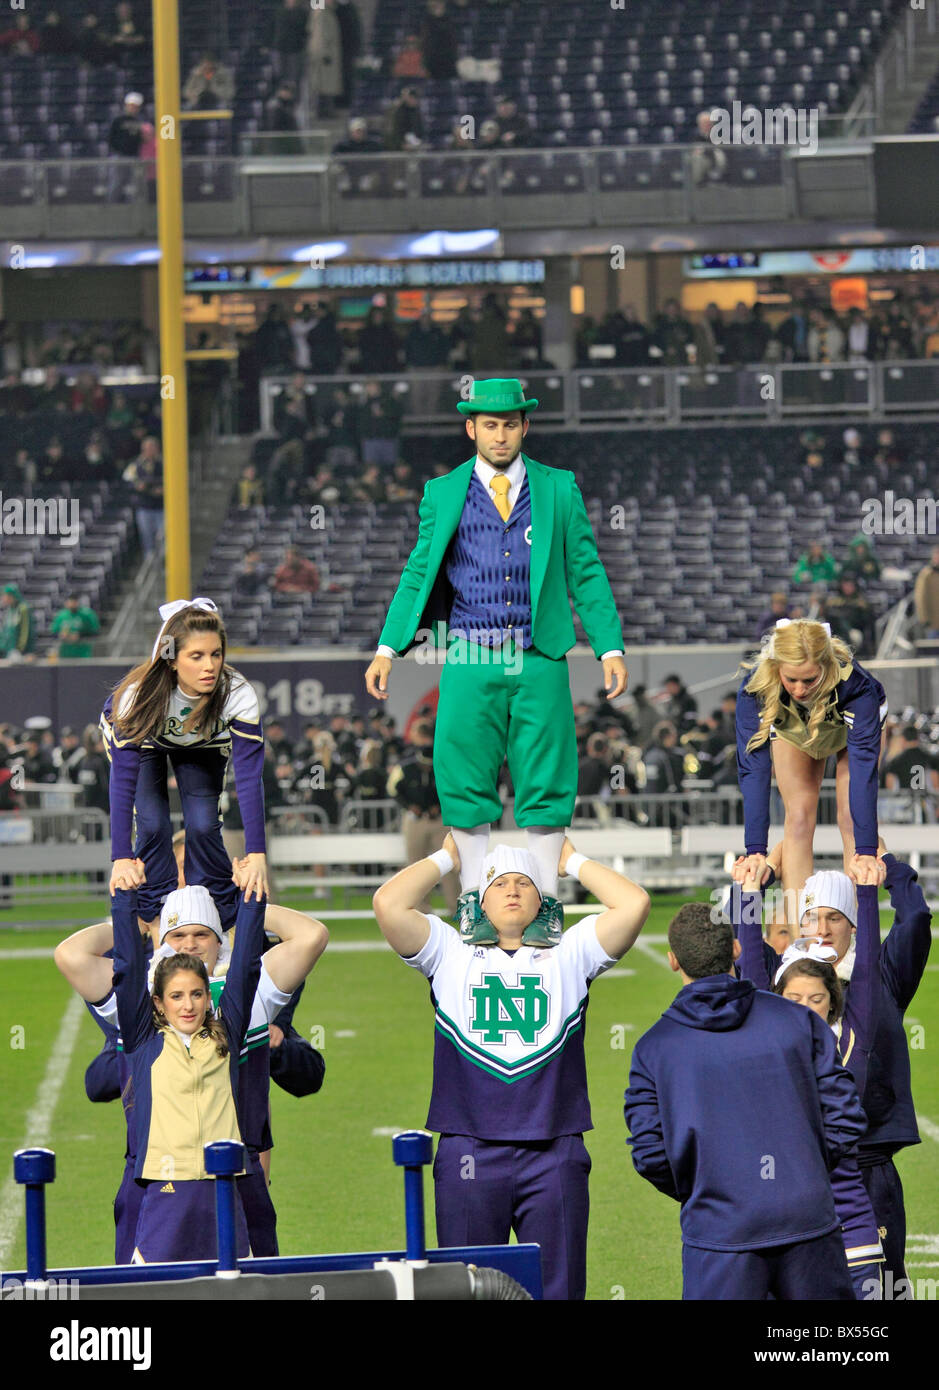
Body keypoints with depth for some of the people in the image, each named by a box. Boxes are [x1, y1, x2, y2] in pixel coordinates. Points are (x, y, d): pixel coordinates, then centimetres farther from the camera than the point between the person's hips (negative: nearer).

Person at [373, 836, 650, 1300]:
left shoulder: (568, 956, 14)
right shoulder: (452, 955, 12)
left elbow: (633, 904, 1)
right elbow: (389, 904, -1)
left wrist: (573, 861, 15)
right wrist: (445, 858, 13)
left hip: (553, 1155, 0)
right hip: (470, 1153, 0)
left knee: (558, 1289, 2)